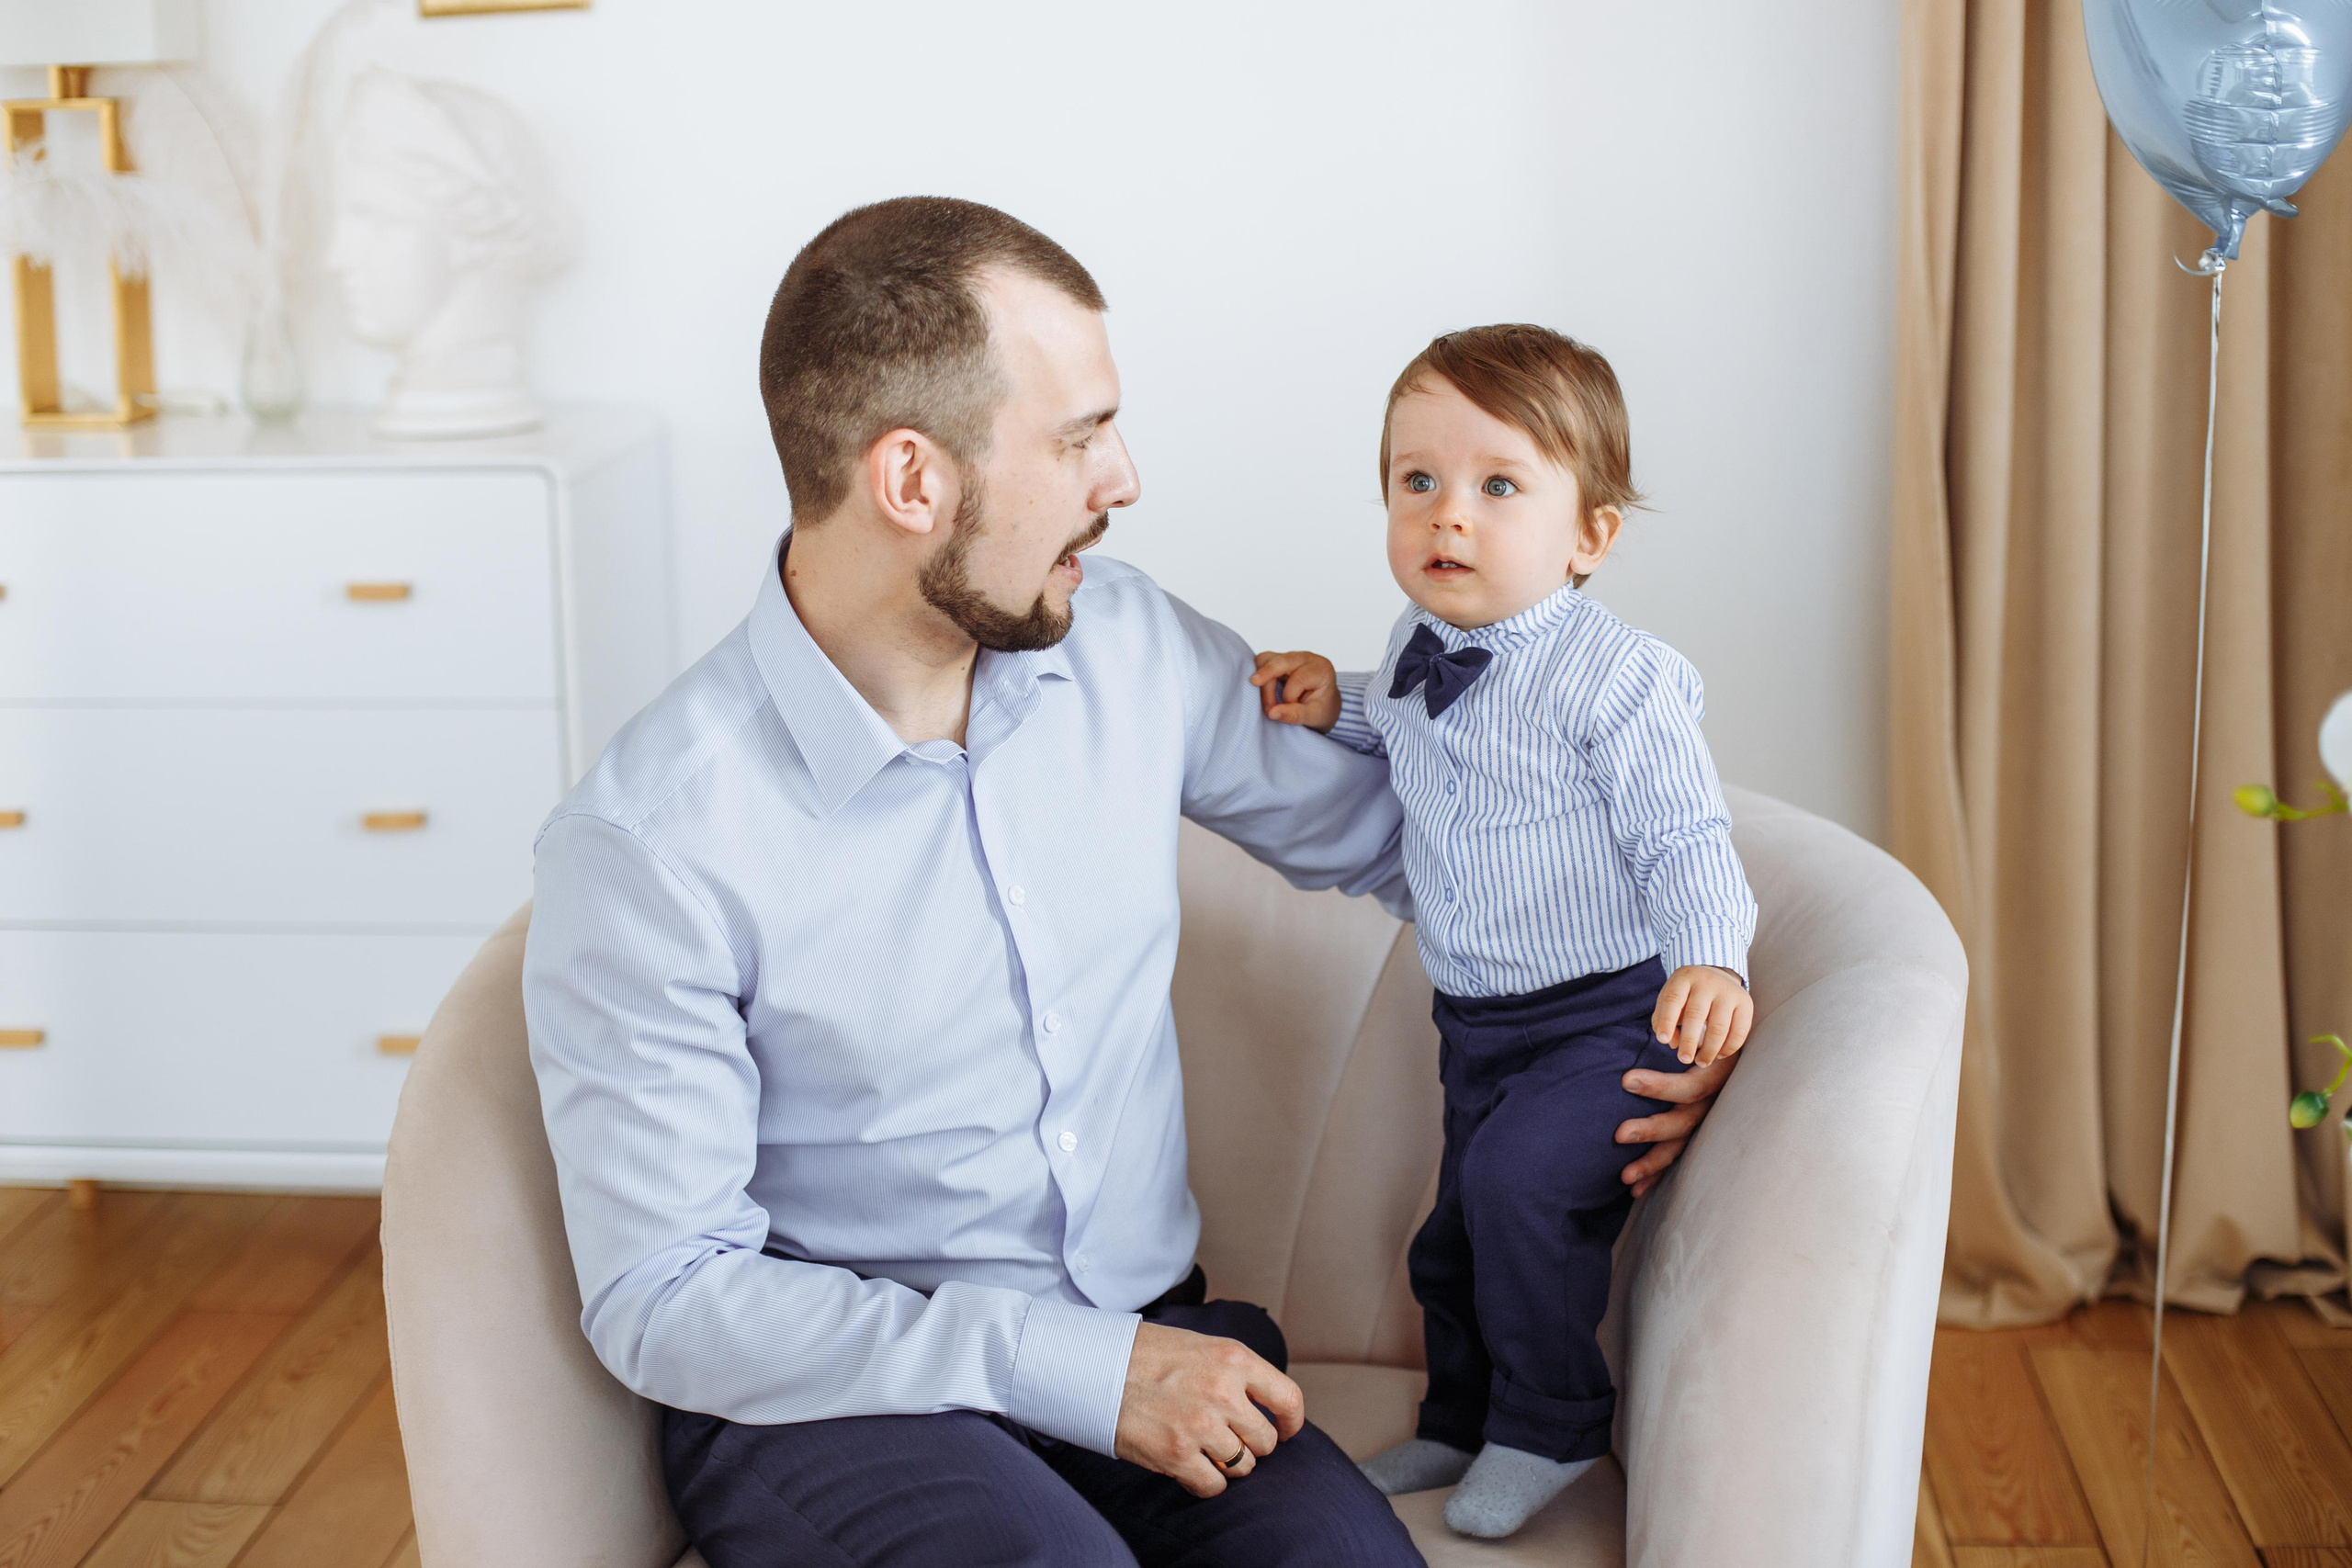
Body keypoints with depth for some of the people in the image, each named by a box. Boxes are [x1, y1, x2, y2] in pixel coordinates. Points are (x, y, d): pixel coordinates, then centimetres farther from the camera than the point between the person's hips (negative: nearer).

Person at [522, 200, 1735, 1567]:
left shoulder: (1128, 645, 1)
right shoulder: (650, 841, -16)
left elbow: (1383, 825, 18)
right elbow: (663, 1298, -14)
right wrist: (1074, 1369, -20)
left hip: (1148, 1341, 4)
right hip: (828, 1391, -3)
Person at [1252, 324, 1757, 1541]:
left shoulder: (1616, 676, -19)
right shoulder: (1423, 647, 2)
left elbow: (1684, 839, -20)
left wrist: (1707, 959, -37)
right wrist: (1336, 707, 5)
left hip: (1609, 1012, -8)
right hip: (1478, 1019, 8)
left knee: (1519, 1176, -27)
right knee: (1454, 1243, 18)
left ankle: (1551, 1428, -6)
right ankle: (1462, 1425, 44)